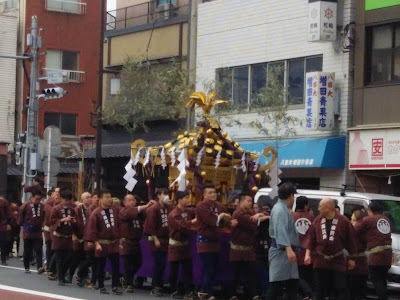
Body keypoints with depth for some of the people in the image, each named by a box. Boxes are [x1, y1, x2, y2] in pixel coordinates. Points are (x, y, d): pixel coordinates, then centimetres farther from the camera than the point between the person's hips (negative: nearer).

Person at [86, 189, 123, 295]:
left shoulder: (114, 211, 5)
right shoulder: (96, 213, -10)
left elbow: (118, 226, 13)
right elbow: (92, 230, -12)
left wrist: (119, 239, 10)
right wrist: (96, 243, -16)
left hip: (114, 243, 4)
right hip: (102, 244, -4)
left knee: (116, 265, 0)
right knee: (101, 266, 6)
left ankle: (115, 286, 8)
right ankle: (101, 287, 18)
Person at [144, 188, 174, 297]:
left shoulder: (169, 208, 6)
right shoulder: (153, 209, -10)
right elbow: (151, 226, -12)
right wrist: (155, 239, -14)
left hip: (165, 239, 6)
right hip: (156, 240, -5)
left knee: (163, 263, 7)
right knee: (158, 263, -6)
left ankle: (158, 286, 17)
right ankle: (155, 287, 3)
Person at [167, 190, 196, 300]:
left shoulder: (188, 211, 5)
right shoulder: (174, 214, -20)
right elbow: (183, 225, -31)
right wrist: (194, 221, -25)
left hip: (185, 244, 6)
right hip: (175, 245, -6)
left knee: (188, 269, 2)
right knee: (174, 269, 5)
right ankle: (174, 291, 18)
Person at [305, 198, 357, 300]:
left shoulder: (343, 221, -6)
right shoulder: (317, 220, 4)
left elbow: (350, 241, 0)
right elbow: (311, 239, 7)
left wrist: (352, 258, 3)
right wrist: (308, 254, -4)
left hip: (338, 262, -3)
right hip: (320, 262, 3)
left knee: (340, 290, -1)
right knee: (320, 291, 7)